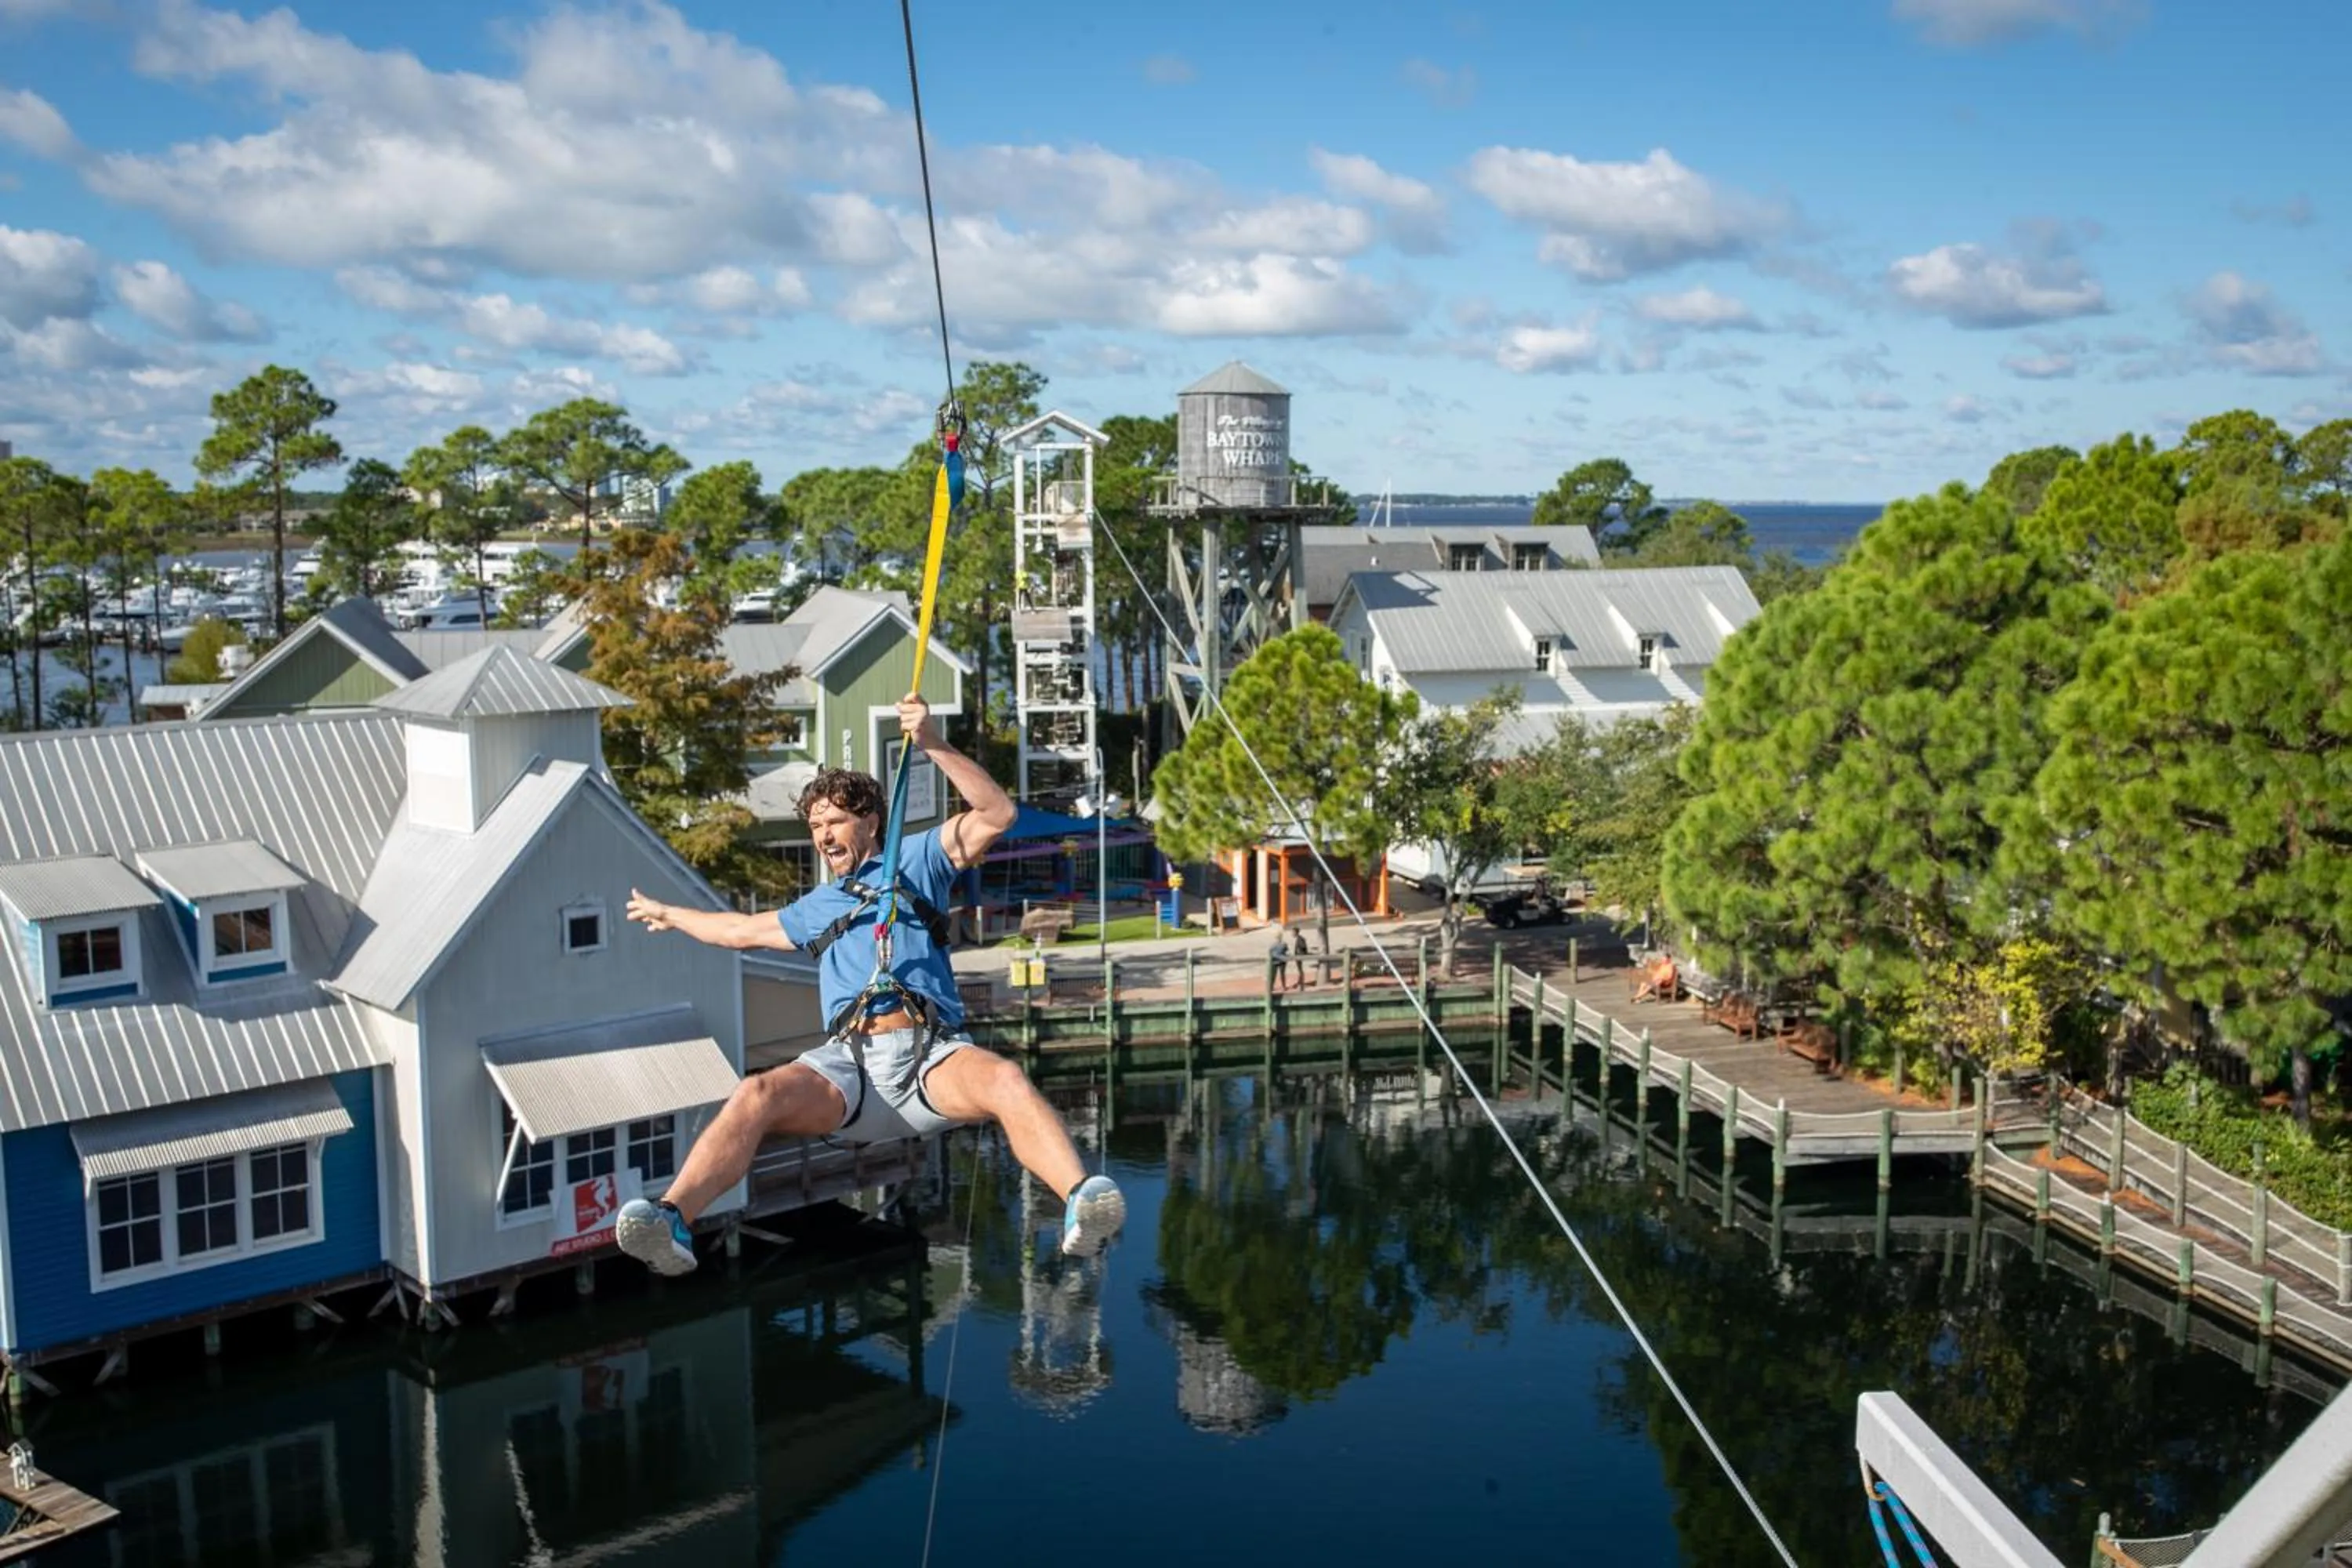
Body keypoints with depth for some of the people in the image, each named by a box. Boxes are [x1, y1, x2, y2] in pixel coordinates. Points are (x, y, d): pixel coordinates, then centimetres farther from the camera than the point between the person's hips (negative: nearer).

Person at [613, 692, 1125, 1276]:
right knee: (757, 1095, -30)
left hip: (932, 1051, -3)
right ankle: (671, 1220, -47)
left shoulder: (916, 861, 22)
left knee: (1008, 1081, -37)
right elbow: (741, 929, 54)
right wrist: (669, 914, 66)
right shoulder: (815, 908, 36)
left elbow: (997, 813, 7)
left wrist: (933, 746, -4)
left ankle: (1083, 1206, -56)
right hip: (848, 1058, 3)